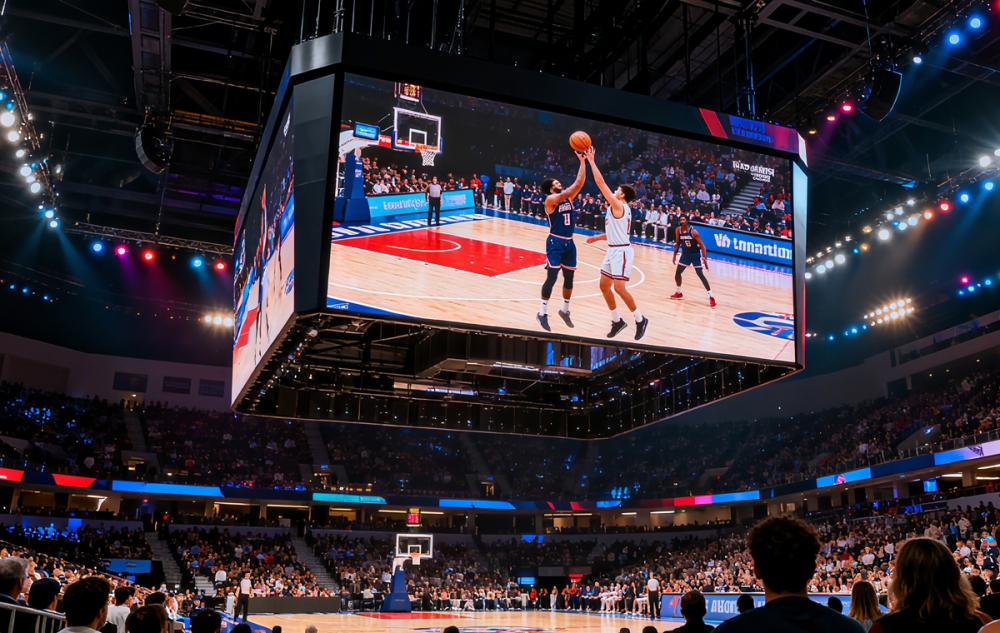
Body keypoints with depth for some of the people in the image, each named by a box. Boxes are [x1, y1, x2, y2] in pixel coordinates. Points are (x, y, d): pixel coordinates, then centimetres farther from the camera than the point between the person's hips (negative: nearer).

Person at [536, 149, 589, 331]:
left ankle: (565, 310, 27)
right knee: (551, 277, -9)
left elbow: (579, 182, 2)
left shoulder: (568, 198, 9)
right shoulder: (550, 200, -11)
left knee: (569, 278, 12)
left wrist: (583, 162, -7)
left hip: (569, 243, 7)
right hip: (555, 242, -7)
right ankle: (542, 313, 1)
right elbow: (575, 186, -24)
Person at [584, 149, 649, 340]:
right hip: (613, 250, 10)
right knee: (604, 286, 11)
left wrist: (591, 160, -14)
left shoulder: (618, 206, -13)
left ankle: (640, 319, 2)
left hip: (621, 251, -10)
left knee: (619, 288, -12)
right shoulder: (619, 209, 15)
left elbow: (600, 182, -18)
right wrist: (597, 237, 16)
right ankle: (617, 321, 19)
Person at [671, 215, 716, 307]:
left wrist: (705, 259, -26)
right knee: (677, 273, 7)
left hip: (695, 255, -5)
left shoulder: (693, 232, -23)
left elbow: (702, 245, -21)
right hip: (685, 254, 5)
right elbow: (677, 243, 8)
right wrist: (675, 255, 8)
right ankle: (679, 293, 29)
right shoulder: (678, 230, -8)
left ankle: (711, 297, -8)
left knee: (700, 275, -12)